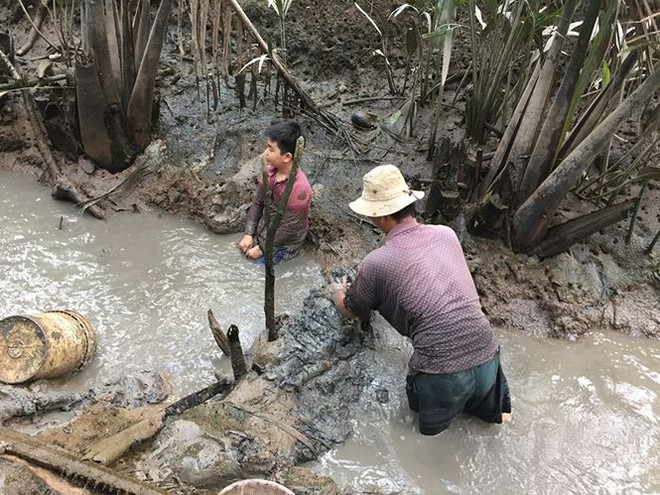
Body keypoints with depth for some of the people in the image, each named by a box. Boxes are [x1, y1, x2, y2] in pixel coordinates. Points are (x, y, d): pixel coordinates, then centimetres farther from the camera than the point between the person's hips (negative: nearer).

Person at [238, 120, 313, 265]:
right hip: (268, 231, 7)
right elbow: (257, 202, 1)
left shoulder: (298, 188, -34)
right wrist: (249, 234, -7)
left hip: (285, 243, -7)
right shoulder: (270, 170, -11)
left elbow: (289, 229, -26)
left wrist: (261, 248, -17)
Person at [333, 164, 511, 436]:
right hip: (487, 357, 4)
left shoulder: (376, 263, -9)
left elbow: (350, 311, 11)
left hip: (442, 373, -4)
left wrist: (339, 295, 34)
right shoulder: (446, 234, 5)